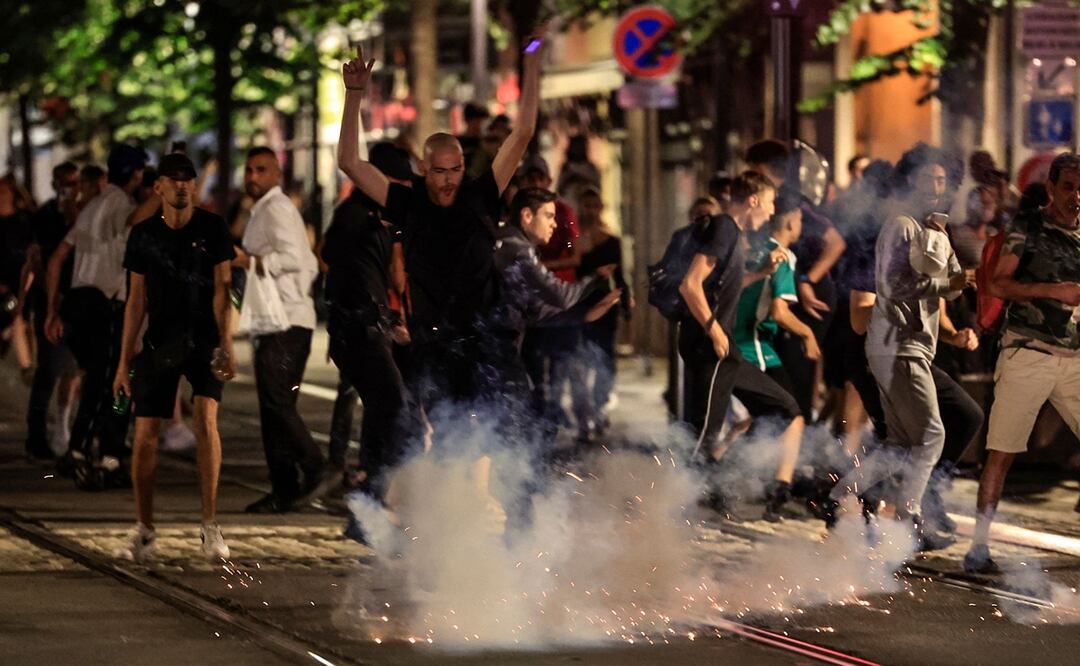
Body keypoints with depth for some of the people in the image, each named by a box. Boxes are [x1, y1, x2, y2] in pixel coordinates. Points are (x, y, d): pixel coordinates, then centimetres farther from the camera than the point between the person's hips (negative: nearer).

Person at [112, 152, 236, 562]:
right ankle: (144, 532, 9)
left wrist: (225, 344, -15)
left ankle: (210, 525, -16)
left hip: (203, 341, -2)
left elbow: (221, 288, -5)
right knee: (145, 433, -3)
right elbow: (136, 300, 8)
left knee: (206, 416, -21)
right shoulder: (143, 235, 5)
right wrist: (125, 359, 5)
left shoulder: (212, 228, 0)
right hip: (160, 342, 2)